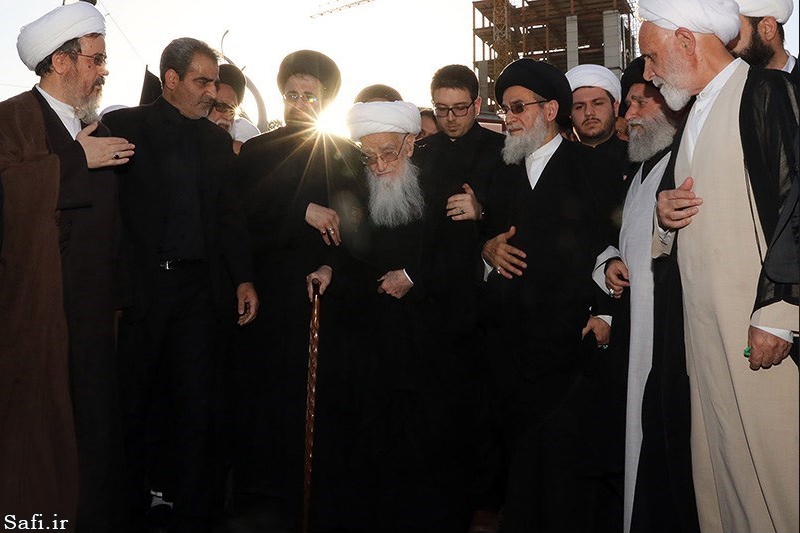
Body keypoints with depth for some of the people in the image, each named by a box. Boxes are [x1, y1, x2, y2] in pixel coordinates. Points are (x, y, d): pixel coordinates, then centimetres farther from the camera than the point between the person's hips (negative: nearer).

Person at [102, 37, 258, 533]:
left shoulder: (217, 139, 13)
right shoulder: (125, 126, -1)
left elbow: (230, 214, 12)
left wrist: (244, 278, 5)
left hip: (199, 287, 4)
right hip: (141, 285, -3)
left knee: (195, 408, 7)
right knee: (133, 406, 8)